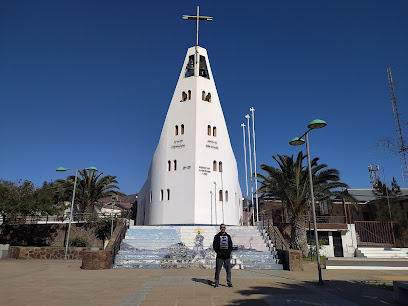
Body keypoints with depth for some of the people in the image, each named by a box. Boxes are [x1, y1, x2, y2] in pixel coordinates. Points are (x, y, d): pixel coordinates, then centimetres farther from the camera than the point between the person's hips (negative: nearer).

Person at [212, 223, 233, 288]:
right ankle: (216, 283, 12)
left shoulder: (228, 236, 12)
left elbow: (231, 245, 14)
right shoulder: (217, 236, 4)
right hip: (219, 256, -2)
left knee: (228, 270, 3)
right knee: (217, 270, 2)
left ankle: (229, 283, 12)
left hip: (227, 256, 2)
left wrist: (229, 251, -2)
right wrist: (219, 252, -10)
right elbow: (214, 245, 1)